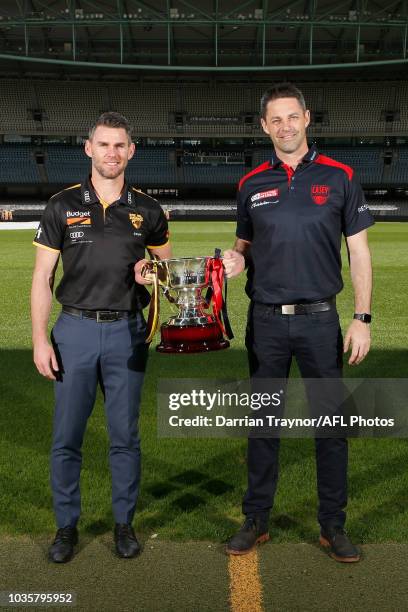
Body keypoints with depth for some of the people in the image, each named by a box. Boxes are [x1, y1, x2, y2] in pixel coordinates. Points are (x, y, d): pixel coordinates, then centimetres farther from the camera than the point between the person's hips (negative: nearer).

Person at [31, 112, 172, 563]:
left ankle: (124, 522, 24)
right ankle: (66, 525, 22)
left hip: (127, 331, 1)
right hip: (74, 330, 0)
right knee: (66, 437, 5)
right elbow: (42, 277, 1)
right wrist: (40, 339, -7)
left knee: (125, 435, 8)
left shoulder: (146, 210, 5)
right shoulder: (62, 206, 1)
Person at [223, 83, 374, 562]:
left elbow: (359, 251, 1)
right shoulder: (251, 184, 7)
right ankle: (256, 520, 24)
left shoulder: (338, 177, 1)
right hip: (266, 321, 2)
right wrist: (236, 260, -8)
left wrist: (362, 318, -5)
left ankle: (333, 525, 21)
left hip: (320, 320, -1)